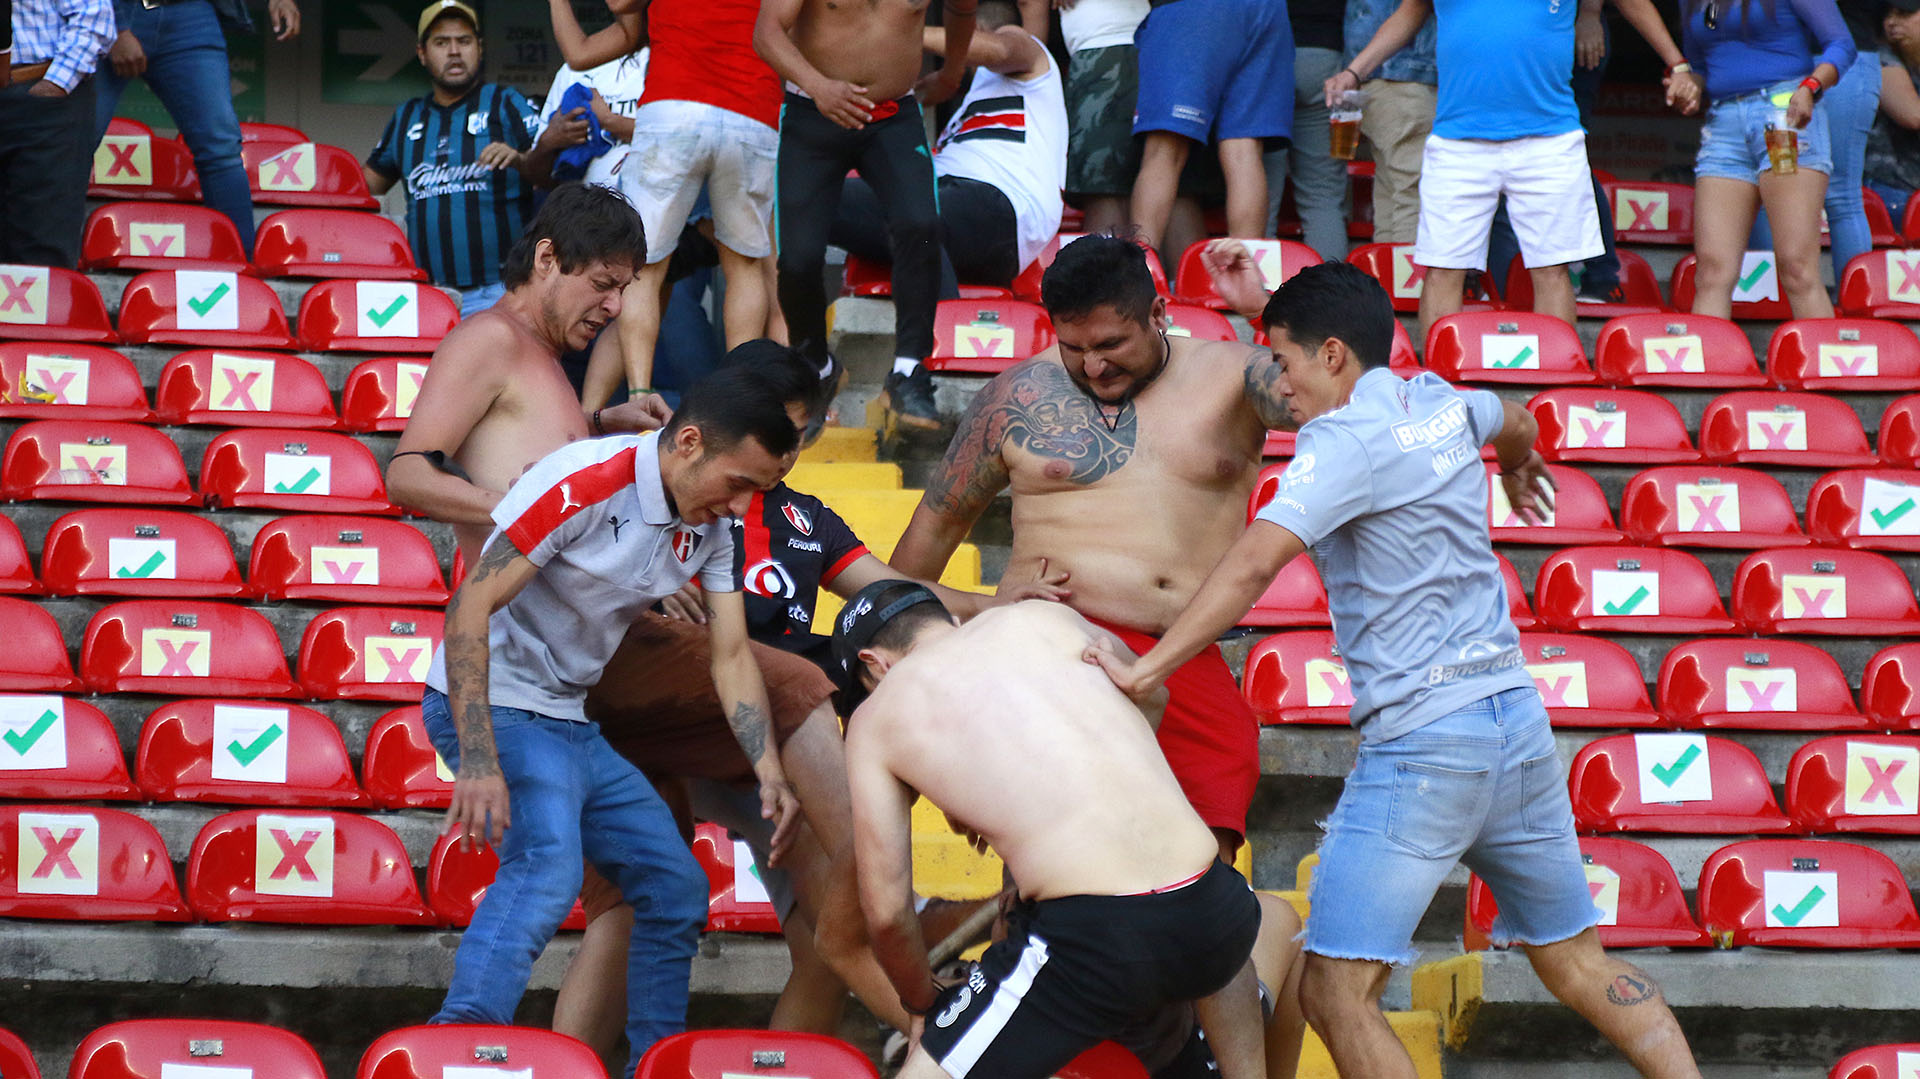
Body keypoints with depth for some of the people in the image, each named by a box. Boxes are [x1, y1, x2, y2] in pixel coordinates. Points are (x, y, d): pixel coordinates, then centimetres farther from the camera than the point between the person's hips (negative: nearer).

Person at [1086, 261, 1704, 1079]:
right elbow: (1513, 424, 38)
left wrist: (1145, 671, -22)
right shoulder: (1439, 403, 13)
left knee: (1335, 988, -10)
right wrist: (1519, 468, 62)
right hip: (1517, 717, 9)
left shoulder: (1346, 438, -10)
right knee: (1579, 962, 17)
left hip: (1422, 741, -9)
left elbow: (1253, 563, -22)